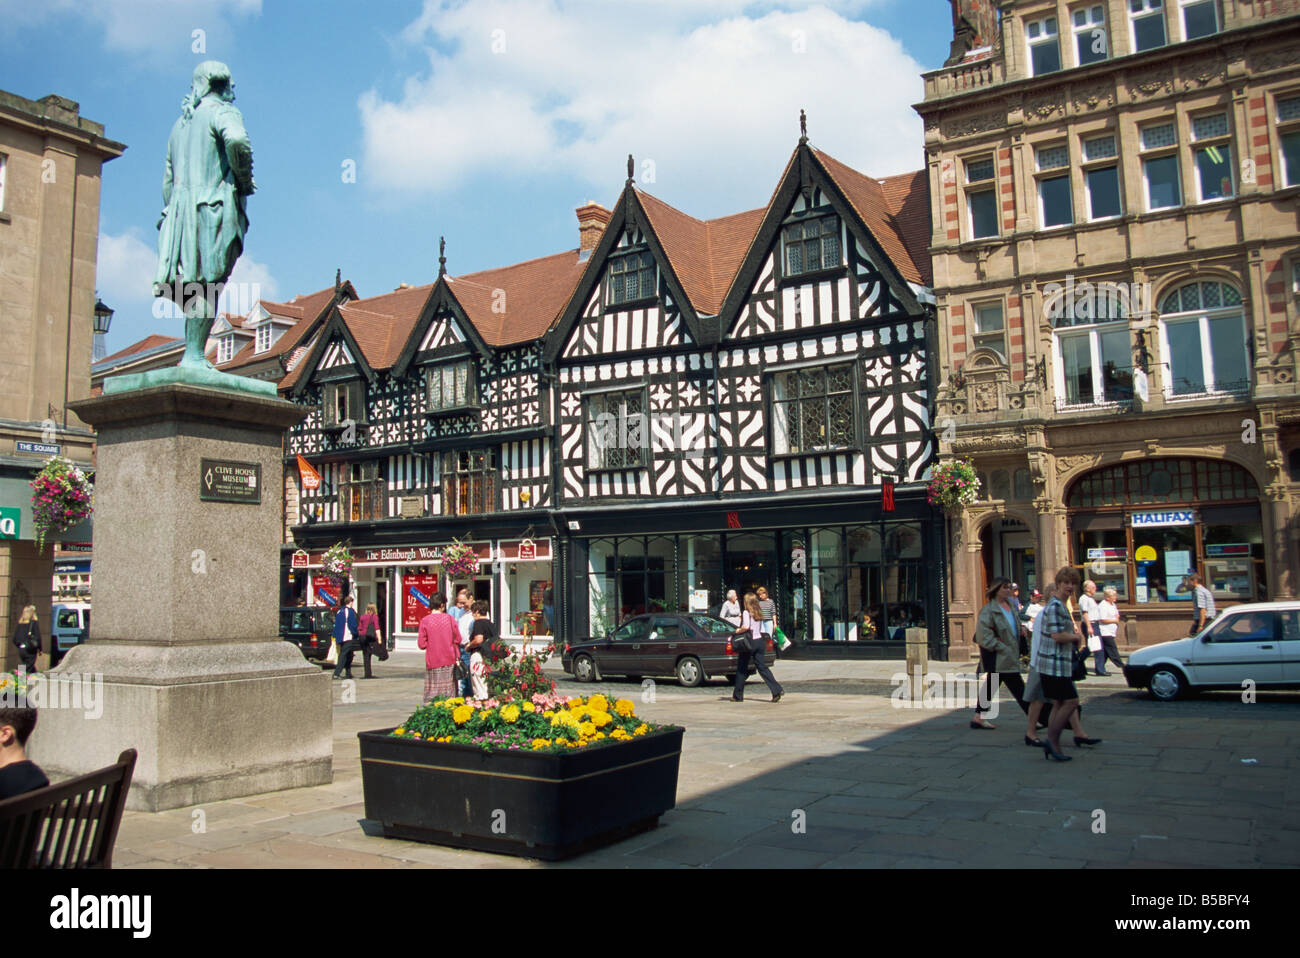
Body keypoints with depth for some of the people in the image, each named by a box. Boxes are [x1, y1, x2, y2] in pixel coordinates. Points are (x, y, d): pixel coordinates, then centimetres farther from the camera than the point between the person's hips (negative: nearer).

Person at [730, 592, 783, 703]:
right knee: (762, 666, 6)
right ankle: (777, 690, -8)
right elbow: (761, 628, 14)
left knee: (742, 669, 6)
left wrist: (738, 631, -7)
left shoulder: (746, 612, -10)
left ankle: (738, 695, 14)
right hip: (759, 641, 6)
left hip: (749, 642, -6)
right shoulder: (758, 613, 12)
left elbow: (746, 626, -23)